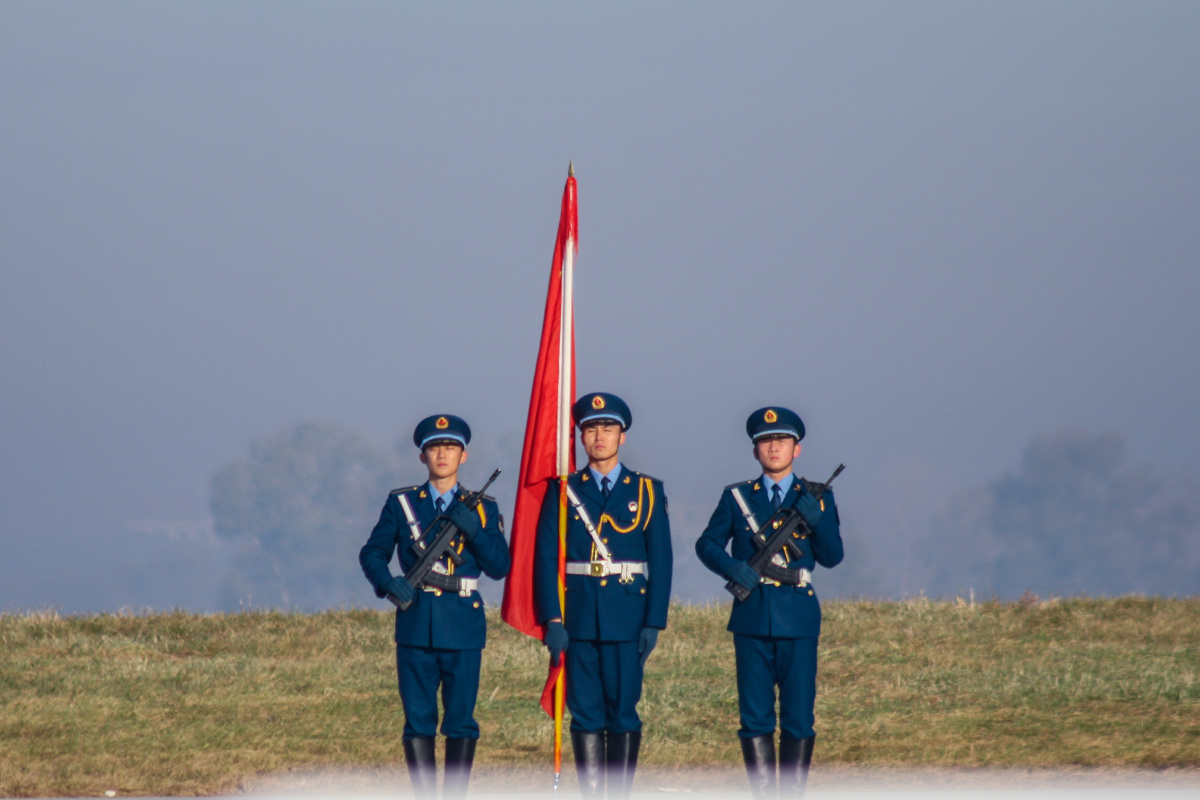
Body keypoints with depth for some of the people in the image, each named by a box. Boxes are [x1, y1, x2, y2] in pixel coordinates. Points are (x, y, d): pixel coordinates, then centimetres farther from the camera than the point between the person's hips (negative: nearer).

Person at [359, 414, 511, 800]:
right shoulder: (401, 504, 8)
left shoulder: (482, 508, 8)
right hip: (416, 623, 0)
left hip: (463, 625, 0)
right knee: (418, 720, -1)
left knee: (461, 720, 0)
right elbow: (372, 553, 7)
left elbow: (500, 566, 1)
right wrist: (389, 583, -13)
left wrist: (473, 529, -14)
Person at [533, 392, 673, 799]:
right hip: (578, 619, 1)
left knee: (624, 713, -1)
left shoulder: (647, 491, 7)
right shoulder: (563, 492, 7)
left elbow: (660, 561, 4)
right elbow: (546, 557, 2)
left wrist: (654, 623, -4)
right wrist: (552, 620, -8)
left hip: (627, 619, -1)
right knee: (585, 715, 0)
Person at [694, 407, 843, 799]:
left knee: (799, 718, -2)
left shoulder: (817, 498, 8)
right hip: (752, 617, 1)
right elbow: (707, 544, 8)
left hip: (798, 617, -1)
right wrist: (732, 567, -12)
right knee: (755, 717, 1)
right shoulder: (737, 497, 9)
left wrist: (816, 518, -15)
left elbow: (832, 556, 2)